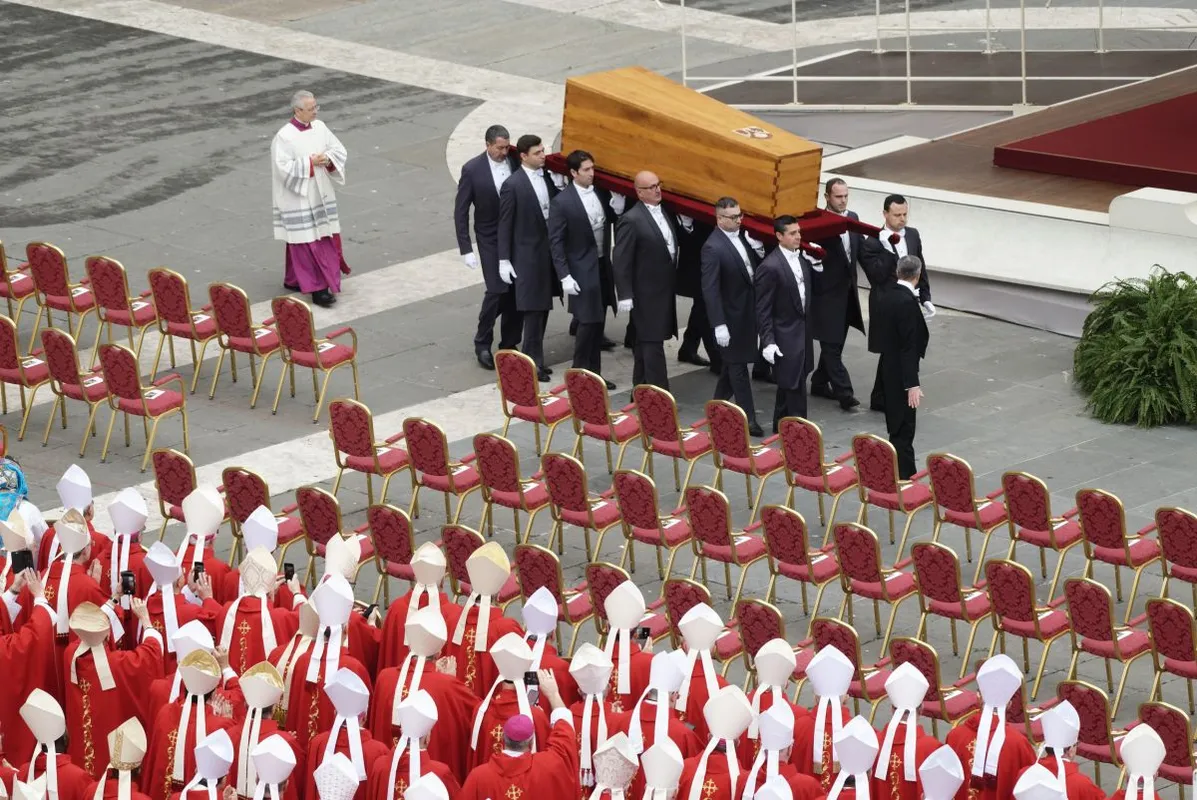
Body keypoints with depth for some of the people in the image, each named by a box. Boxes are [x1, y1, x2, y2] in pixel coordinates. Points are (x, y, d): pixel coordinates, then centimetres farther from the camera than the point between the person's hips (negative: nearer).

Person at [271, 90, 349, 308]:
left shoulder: (320, 127, 4)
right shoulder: (284, 136, -15)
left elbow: (340, 150, 9)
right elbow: (284, 167, -20)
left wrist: (328, 159, -12)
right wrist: (311, 162, -22)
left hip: (321, 196, 7)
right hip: (299, 198, -7)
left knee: (325, 238, 10)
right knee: (306, 240, -4)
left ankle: (294, 280, 24)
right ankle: (317, 288, -2)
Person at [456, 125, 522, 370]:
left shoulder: (516, 162, -4)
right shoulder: (472, 169, -11)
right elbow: (460, 211, -6)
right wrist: (466, 249, -9)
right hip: (491, 239, -3)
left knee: (517, 291, 5)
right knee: (496, 290, -10)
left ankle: (509, 344, 20)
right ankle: (482, 344, 7)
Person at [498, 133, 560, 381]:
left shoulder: (548, 179, 6)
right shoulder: (512, 185, -12)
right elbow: (505, 224, -9)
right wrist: (504, 261, -10)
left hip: (550, 252, 6)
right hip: (528, 254, -6)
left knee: (543, 307, 11)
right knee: (534, 309, -5)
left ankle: (532, 357, 21)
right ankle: (534, 361, 1)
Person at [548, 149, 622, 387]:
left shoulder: (601, 193, 3)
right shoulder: (562, 202, -14)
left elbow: (611, 222, 14)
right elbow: (555, 242, -12)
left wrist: (617, 208, -9)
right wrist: (565, 276, -15)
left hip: (603, 266, 6)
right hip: (582, 271, -6)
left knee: (598, 324, 12)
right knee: (587, 323, -4)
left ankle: (594, 373, 22)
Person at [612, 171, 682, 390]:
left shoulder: (664, 213, 10)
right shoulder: (631, 220, -15)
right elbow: (621, 261, -15)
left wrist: (673, 285, 17)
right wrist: (625, 296, -18)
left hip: (664, 292, 8)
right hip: (646, 295, -8)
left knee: (645, 344, 14)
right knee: (653, 345, -8)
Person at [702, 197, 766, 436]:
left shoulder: (742, 235, 3)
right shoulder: (713, 248, -20)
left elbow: (754, 268, 10)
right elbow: (710, 289, -21)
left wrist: (758, 250, -11)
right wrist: (719, 325, -24)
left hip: (748, 312, 8)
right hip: (732, 315, -8)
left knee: (731, 363, 19)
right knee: (738, 366, 1)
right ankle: (748, 418, 6)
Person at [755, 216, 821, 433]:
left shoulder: (801, 258, 3)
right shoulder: (770, 267, -19)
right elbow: (763, 309, -16)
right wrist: (768, 342, -18)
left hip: (802, 332, 8)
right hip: (785, 336, -8)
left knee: (788, 384, 18)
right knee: (795, 385, -5)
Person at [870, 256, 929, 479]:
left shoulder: (884, 294, 3)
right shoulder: (907, 302, -23)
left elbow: (877, 333, 11)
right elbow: (909, 347, -24)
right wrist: (912, 384, -22)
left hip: (887, 369, 9)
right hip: (901, 374, -9)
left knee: (897, 425, 19)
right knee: (903, 428, -1)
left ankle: (902, 469, 30)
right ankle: (903, 475, 2)